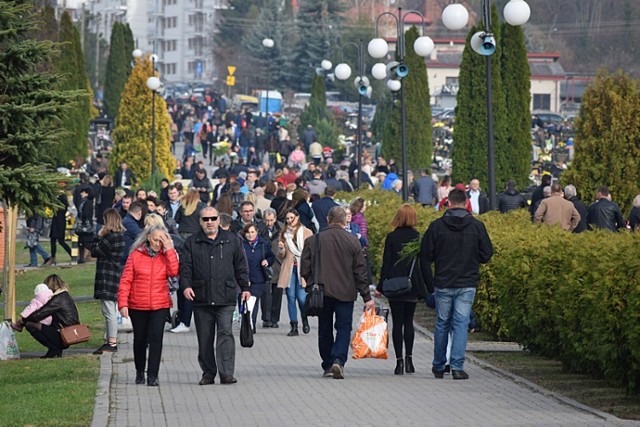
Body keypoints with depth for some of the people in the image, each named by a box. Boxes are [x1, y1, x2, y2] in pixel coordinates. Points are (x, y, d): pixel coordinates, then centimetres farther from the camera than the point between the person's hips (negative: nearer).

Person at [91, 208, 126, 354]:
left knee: (109, 311, -7)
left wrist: (98, 236, -2)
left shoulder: (110, 237, -18)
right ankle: (109, 340, 20)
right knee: (110, 311, 15)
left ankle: (112, 342, -6)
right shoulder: (120, 235, 11)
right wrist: (101, 237, 9)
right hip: (115, 275, 10)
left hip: (107, 276, -10)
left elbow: (94, 251, -11)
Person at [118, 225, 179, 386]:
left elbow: (173, 271, -16)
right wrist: (123, 303, -9)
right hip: (138, 306, 0)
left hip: (160, 306, 0)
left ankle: (152, 375, -10)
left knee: (156, 338, -12)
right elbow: (125, 281, -2)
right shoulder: (136, 255, 0)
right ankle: (140, 372, 31)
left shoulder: (166, 256, 5)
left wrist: (169, 249, -13)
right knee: (140, 340, 13)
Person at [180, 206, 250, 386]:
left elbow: (240, 266, 14)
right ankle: (208, 373, 14)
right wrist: (185, 285, -11)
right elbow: (185, 267, 5)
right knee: (204, 338, 6)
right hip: (201, 297, 1)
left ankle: (226, 372, -13)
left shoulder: (232, 240, 10)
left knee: (225, 333, -11)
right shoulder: (192, 243, 9)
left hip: (225, 298, -1)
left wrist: (244, 288, 9)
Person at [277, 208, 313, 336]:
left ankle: (305, 319, 18)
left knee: (301, 296, -11)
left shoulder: (307, 232, 4)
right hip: (289, 269, 3)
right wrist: (281, 249, -5)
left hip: (302, 269, -3)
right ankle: (294, 327, 5)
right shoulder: (284, 233, 13)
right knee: (291, 297, -1)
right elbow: (280, 257, 16)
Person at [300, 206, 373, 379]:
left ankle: (327, 366, 16)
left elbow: (305, 269, -1)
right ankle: (339, 360, -18)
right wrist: (367, 297, 2)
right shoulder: (352, 242, -4)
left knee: (325, 329, 13)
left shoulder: (313, 240, -2)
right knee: (344, 327, 3)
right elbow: (360, 272, -2)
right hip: (345, 293, -1)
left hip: (321, 293, 2)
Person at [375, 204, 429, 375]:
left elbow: (386, 263, -5)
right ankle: (408, 358, 6)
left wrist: (380, 287, 1)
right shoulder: (418, 237, -1)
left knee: (397, 323, 1)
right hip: (413, 286, 2)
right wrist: (430, 288, 8)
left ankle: (399, 361, -3)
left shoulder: (391, 237, -6)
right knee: (408, 321, 14)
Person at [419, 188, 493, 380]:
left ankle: (438, 366, 21)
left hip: (443, 284, 1)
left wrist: (430, 282, 9)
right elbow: (487, 254, 1)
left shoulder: (436, 226, -3)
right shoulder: (477, 226, -3)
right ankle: (457, 366, -8)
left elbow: (425, 256, -1)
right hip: (467, 284, -1)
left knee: (442, 324, 12)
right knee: (461, 324, 1)